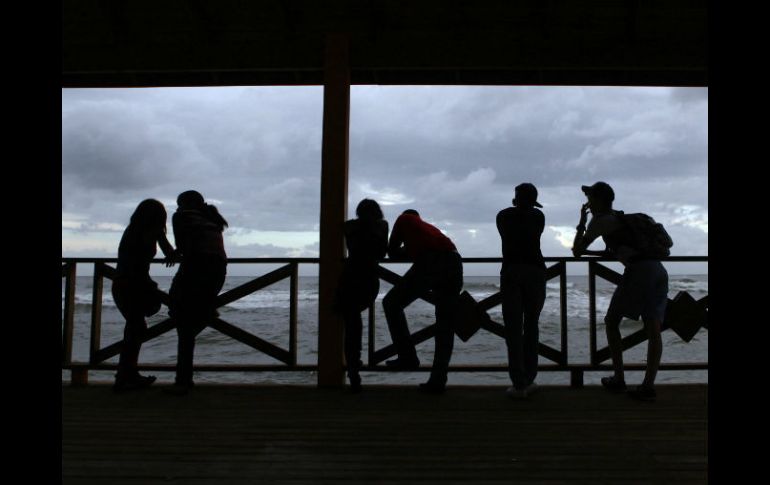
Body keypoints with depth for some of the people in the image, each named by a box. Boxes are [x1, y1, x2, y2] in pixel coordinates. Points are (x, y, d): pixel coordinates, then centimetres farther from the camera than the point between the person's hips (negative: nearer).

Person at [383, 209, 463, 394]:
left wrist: (407, 251, 49)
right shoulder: (431, 227, 40)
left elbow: (392, 251, 29)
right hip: (454, 261, 5)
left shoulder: (404, 219, 27)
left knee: (392, 303, 12)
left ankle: (407, 357, 7)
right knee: (445, 326, 10)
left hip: (429, 263, -5)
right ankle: (437, 380, 7)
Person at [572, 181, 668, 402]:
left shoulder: (600, 220, 5)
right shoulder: (621, 218, 30)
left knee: (611, 322, 7)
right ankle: (648, 386, -5)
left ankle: (618, 379, 6)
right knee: (653, 330, 1)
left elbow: (576, 251, 11)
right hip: (659, 270, 7)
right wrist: (588, 252, 44)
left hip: (638, 270, -7)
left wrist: (582, 222, 22)